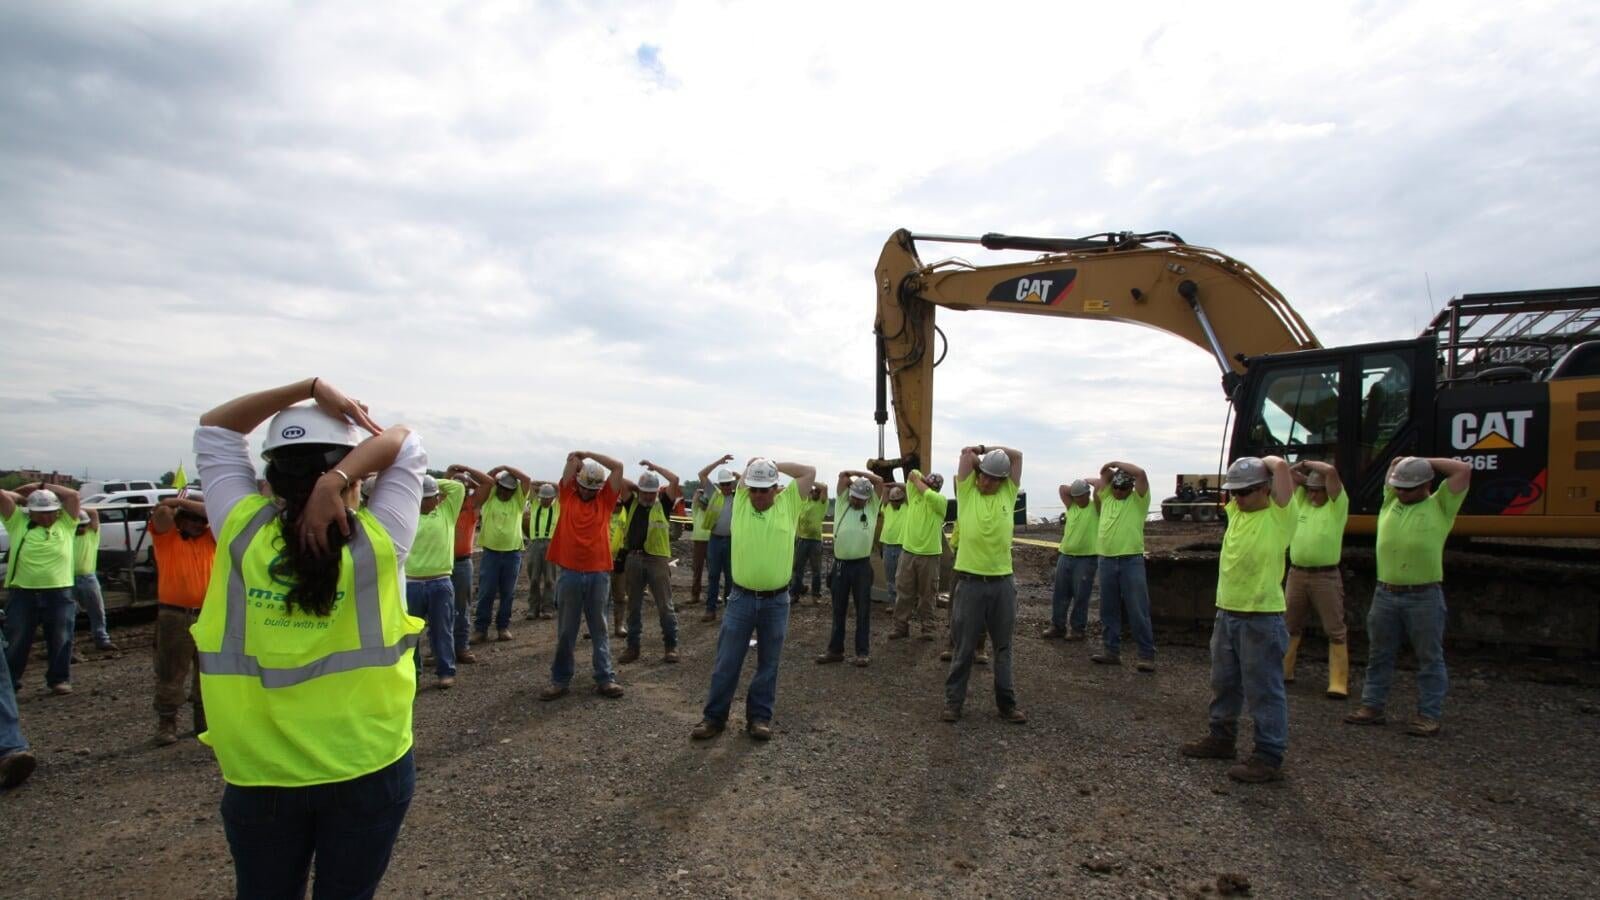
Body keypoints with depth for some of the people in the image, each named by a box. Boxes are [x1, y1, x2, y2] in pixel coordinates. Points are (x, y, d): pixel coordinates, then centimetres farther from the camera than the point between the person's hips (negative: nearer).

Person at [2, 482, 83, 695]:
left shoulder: (65, 524, 8)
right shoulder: (18, 523, 8)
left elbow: (73, 495, -2)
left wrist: (44, 486, 5)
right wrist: (24, 497, 12)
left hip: (59, 594, 0)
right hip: (23, 593, 0)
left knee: (61, 640, 5)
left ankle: (59, 679, 17)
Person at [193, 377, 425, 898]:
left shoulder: (241, 532, -8)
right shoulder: (377, 542, -13)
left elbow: (213, 429, 5)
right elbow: (404, 443, -3)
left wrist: (310, 388, -6)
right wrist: (335, 481, -18)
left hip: (259, 770, 2)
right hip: (369, 767, -2)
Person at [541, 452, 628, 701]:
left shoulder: (605, 499, 6)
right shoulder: (567, 496, 6)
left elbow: (618, 467, -1)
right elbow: (572, 459, -1)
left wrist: (589, 454, 2)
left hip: (599, 573, 0)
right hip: (569, 573, 0)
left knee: (599, 629, 8)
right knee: (566, 631, 8)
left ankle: (605, 679, 11)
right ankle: (560, 680, 16)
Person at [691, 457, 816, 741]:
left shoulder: (788, 504, 1)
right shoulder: (741, 502, 2)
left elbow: (810, 472, 0)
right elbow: (748, 467, 11)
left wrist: (775, 465, 3)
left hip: (776, 602, 0)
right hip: (741, 598, 0)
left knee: (768, 664, 11)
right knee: (726, 662, 6)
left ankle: (759, 717, 23)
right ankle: (715, 716, 19)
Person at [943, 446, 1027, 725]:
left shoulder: (1008, 494, 7)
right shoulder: (967, 492, 2)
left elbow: (1018, 455, 7)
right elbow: (966, 453, -2)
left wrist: (984, 448, 11)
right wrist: (974, 454, 16)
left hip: (1003, 583, 2)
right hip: (970, 583, -2)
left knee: (1003, 647, 13)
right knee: (964, 648, 5)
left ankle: (1006, 703, 23)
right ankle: (953, 701, 17)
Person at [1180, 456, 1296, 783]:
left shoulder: (1279, 514, -9)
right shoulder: (1235, 511, 11)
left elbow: (1281, 467, -19)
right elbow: (1234, 477, 22)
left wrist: (1265, 460, -1)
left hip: (1262, 618, -8)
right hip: (1226, 612, 8)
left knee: (1263, 690, -1)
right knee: (1224, 683, 19)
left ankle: (1269, 758, 7)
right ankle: (1222, 738, 33)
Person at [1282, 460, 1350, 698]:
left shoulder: (1337, 505, -2)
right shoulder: (1301, 501, 13)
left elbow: (1331, 471, -14)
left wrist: (1311, 464, 0)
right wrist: (1302, 467, 9)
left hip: (1326, 577, -5)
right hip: (1296, 574, 5)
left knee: (1335, 631, -1)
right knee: (1289, 625, 13)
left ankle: (1339, 683, 1)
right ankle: (1283, 671, 24)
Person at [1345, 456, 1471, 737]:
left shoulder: (1440, 506, 3)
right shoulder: (1390, 501, 13)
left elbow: (1464, 470, -4)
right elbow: (1392, 472, 26)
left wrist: (1426, 461, 4)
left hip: (1425, 597, -4)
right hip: (1385, 594, 4)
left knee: (1429, 659, 5)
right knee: (1379, 655, 11)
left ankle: (1429, 716, 12)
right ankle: (1372, 707, 19)